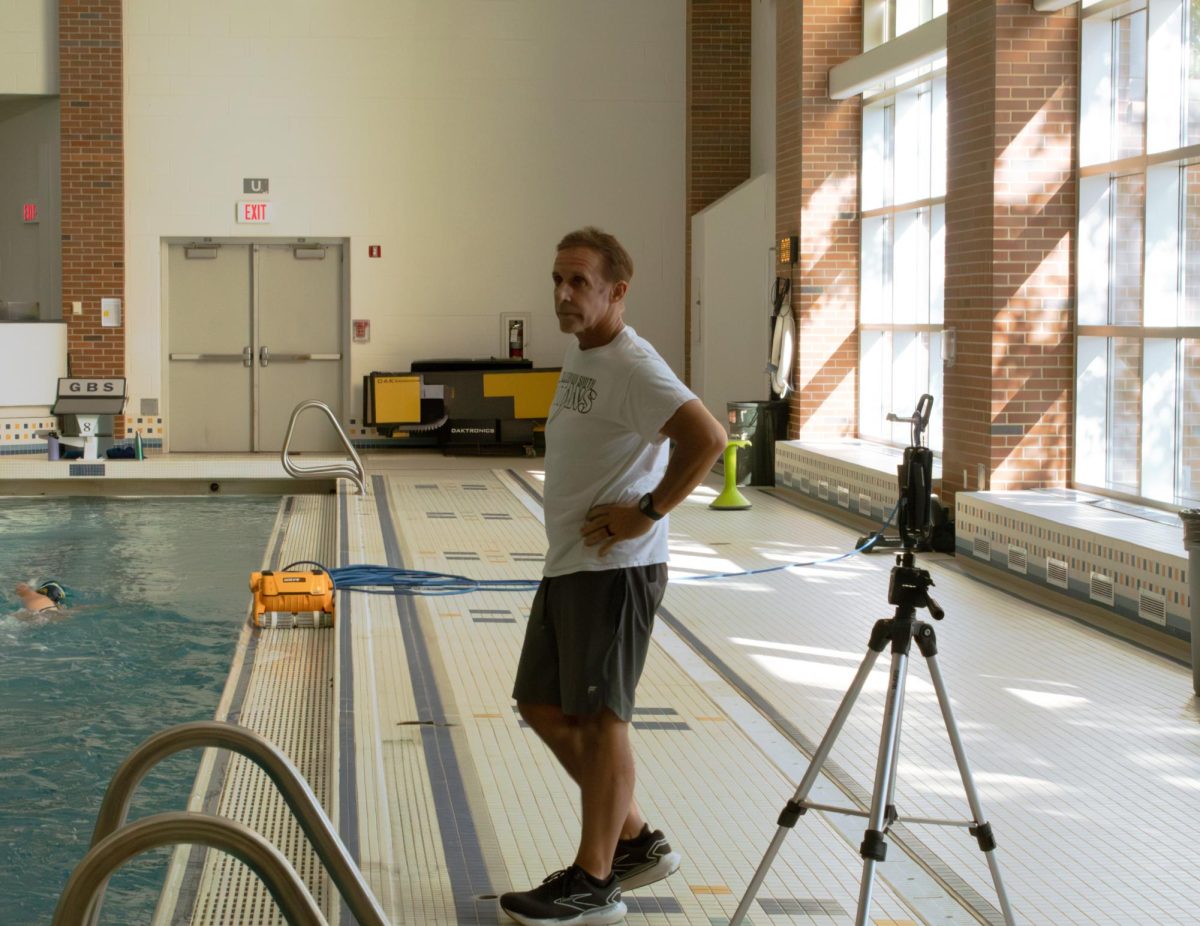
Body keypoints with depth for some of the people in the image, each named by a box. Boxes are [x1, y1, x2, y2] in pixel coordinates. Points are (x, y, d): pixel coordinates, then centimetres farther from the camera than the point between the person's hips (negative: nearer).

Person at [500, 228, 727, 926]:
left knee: (600, 717, -2)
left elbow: (707, 438, -29)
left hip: (615, 569, -10)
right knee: (544, 706, 15)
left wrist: (647, 513, -22)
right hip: (567, 566, 10)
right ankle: (637, 841, 25)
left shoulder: (632, 366, -17)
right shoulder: (579, 356, 13)